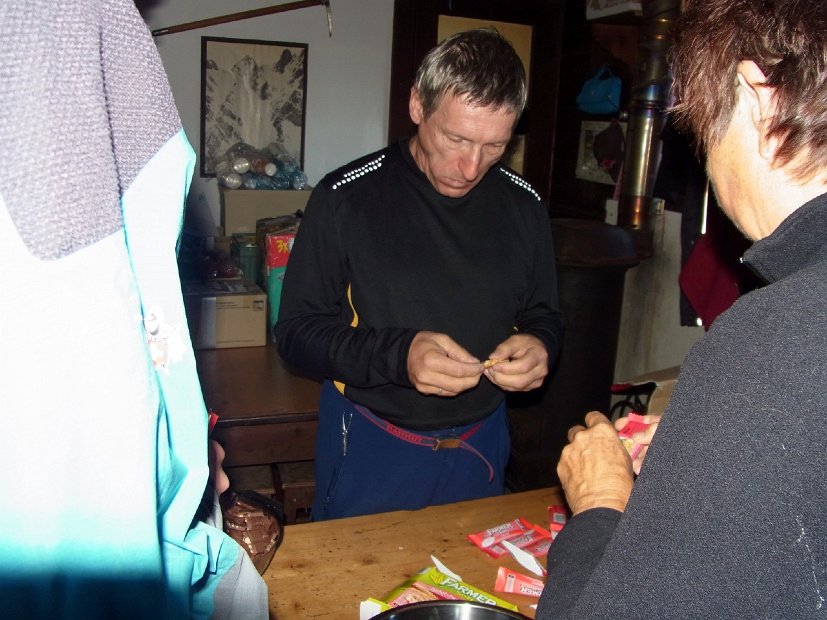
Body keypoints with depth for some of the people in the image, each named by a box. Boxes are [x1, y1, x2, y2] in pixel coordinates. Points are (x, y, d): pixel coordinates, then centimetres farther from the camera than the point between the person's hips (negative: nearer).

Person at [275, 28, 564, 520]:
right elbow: (297, 330, -13)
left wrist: (540, 345, -16)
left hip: (482, 443, 4)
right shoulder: (347, 197, -14)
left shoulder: (524, 205, -2)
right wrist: (396, 354, -29)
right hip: (370, 445, -3)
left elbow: (544, 315, 8)